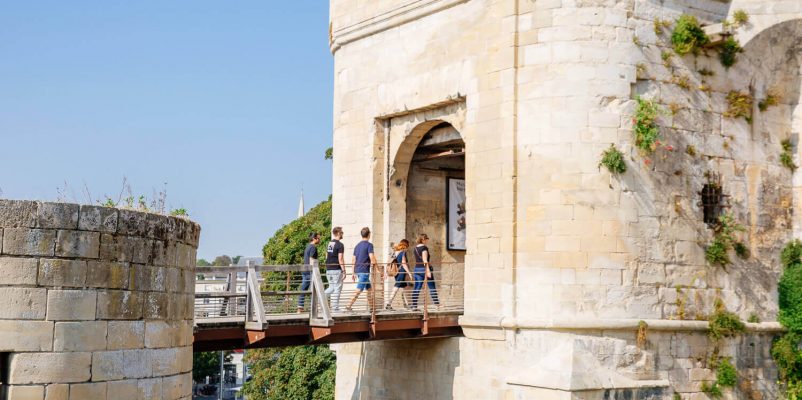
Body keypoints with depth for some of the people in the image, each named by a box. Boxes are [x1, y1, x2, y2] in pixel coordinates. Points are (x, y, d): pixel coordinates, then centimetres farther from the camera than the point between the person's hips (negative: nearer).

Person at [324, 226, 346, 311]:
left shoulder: (329, 244, 13)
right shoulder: (340, 245, -12)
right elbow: (340, 259, -17)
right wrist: (344, 271, -13)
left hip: (328, 269, 7)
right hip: (337, 270, -7)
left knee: (331, 287, 18)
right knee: (337, 288, 0)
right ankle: (335, 308, 1)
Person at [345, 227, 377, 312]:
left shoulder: (357, 245, 15)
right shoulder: (369, 245, -8)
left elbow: (354, 260, 17)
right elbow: (372, 259, -17)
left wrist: (353, 273, 21)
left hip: (357, 270, 8)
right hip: (364, 271, -8)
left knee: (369, 288, 16)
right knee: (359, 290, -8)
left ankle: (371, 307, 18)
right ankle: (349, 306, -15)